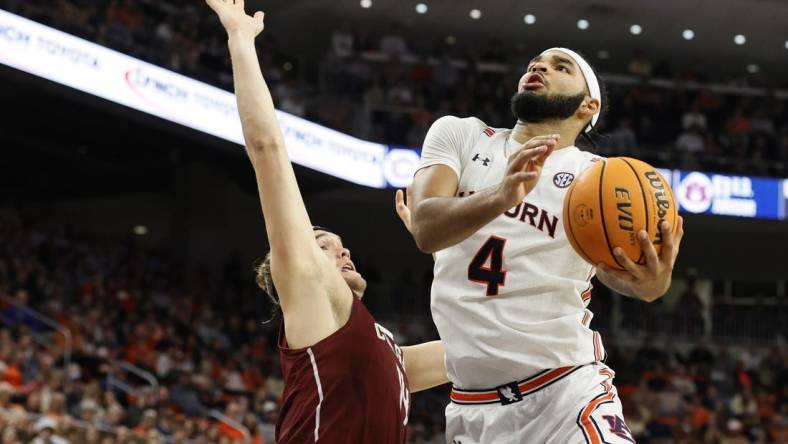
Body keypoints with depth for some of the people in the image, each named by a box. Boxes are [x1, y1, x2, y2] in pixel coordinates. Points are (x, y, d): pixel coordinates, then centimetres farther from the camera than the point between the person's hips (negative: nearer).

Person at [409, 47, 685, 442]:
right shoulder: (457, 134, 6)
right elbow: (425, 230, -11)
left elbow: (611, 262, -17)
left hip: (565, 388, -2)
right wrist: (500, 197, -31)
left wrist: (650, 282, -40)